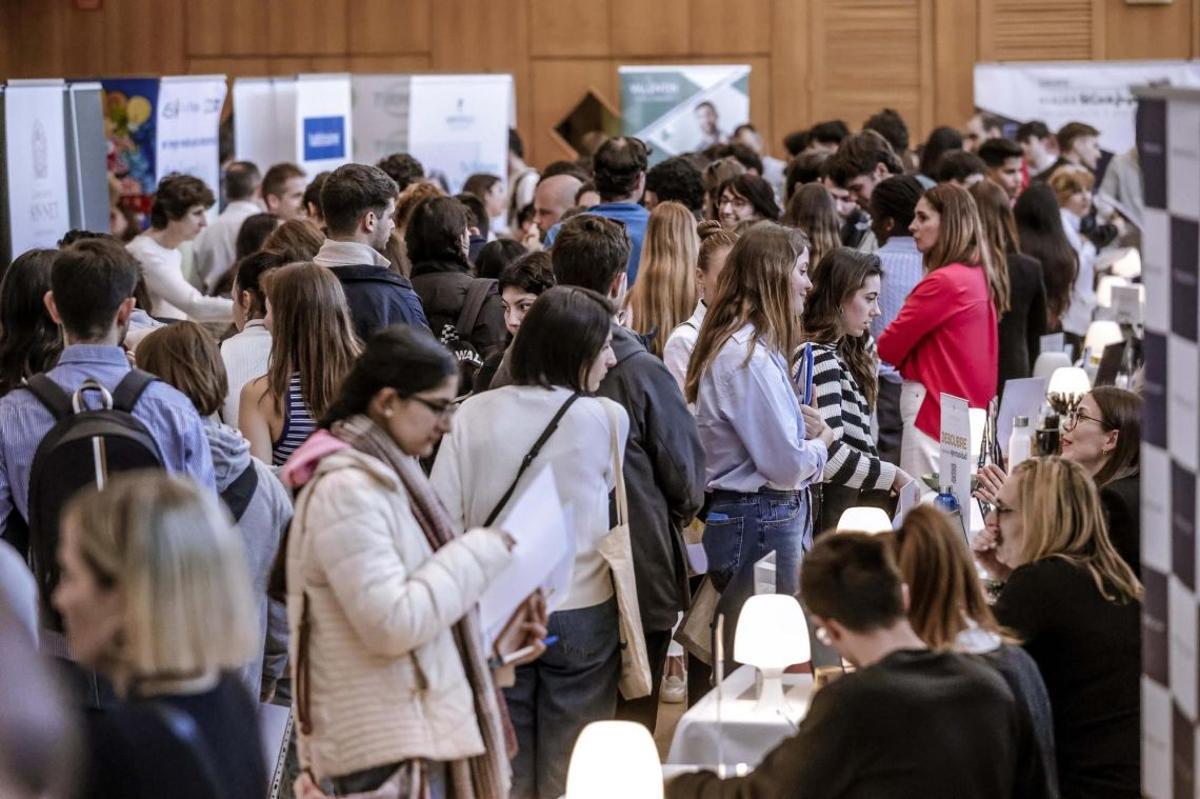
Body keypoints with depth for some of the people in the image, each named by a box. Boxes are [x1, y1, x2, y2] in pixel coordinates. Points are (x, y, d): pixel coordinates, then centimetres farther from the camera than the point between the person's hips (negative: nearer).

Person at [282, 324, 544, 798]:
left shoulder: (387, 476, 16)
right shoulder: (348, 490, -16)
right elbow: (393, 622, -22)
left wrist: (493, 637, 13)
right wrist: (483, 553, -14)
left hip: (422, 728, 10)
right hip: (384, 745, -10)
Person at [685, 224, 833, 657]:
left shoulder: (746, 343, 11)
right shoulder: (750, 357, -20)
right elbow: (787, 466, -20)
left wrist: (803, 427, 4)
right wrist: (820, 442, 0)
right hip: (761, 520, -10)